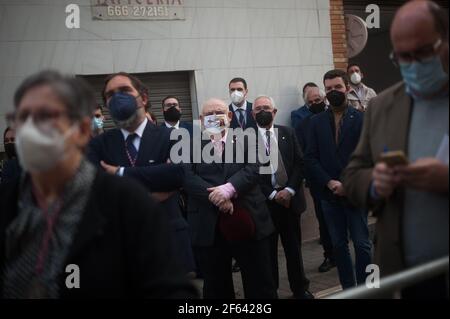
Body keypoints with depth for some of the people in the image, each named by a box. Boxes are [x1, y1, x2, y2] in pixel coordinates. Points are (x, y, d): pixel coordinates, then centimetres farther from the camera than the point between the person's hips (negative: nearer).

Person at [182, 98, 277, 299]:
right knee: (216, 286, 13)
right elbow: (187, 177, -7)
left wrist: (229, 188, -22)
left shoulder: (245, 140, 9)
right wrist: (214, 195, -20)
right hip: (208, 226, 0)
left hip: (248, 219, 0)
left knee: (260, 283, 8)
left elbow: (253, 168, -6)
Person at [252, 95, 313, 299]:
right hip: (264, 200, -2)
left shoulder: (288, 133, 8)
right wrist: (272, 194, -12)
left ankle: (300, 288, 25)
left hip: (290, 196, 3)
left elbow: (299, 163, 3)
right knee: (267, 248, 6)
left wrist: (290, 190, -9)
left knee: (294, 246, 12)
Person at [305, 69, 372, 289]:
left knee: (362, 244, 0)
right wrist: (329, 182, -10)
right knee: (338, 245, 9)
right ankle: (348, 288, 19)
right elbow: (311, 158, 2)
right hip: (329, 194, 3)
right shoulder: (316, 121, 7)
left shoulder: (361, 118, -2)